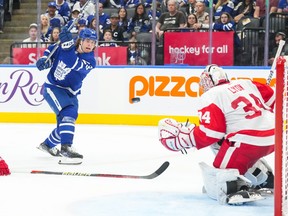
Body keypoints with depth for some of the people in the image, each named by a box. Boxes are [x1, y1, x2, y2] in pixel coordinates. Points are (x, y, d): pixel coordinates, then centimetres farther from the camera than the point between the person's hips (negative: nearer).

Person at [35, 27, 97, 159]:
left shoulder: (90, 61, -14)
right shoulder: (64, 46, -10)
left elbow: (75, 65, -35)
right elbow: (51, 50, 12)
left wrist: (68, 45, -43)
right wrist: (45, 59, -9)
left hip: (70, 93, 4)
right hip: (52, 87, -4)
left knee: (65, 124, 11)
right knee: (68, 112, -27)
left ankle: (48, 144, 39)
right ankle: (65, 147, -37)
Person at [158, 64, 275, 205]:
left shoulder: (210, 97, 0)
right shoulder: (246, 83, 19)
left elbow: (209, 134, -8)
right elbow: (271, 98, 26)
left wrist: (180, 136, 1)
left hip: (248, 141, -8)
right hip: (272, 137, 8)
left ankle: (241, 188, -31)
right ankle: (266, 179, 33)